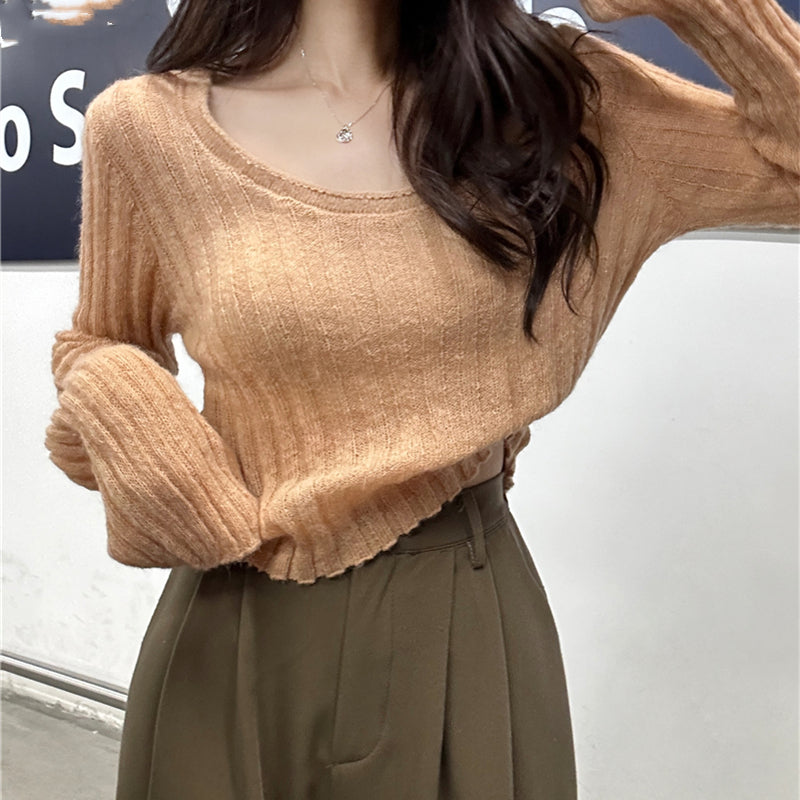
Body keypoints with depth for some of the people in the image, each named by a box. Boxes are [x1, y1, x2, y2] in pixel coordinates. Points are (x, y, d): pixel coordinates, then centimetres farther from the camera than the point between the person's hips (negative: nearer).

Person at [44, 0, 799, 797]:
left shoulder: (546, 91, -2)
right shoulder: (145, 124, -5)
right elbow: (97, 347, 10)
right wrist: (112, 404, -11)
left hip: (474, 613, 1)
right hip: (245, 629, 0)